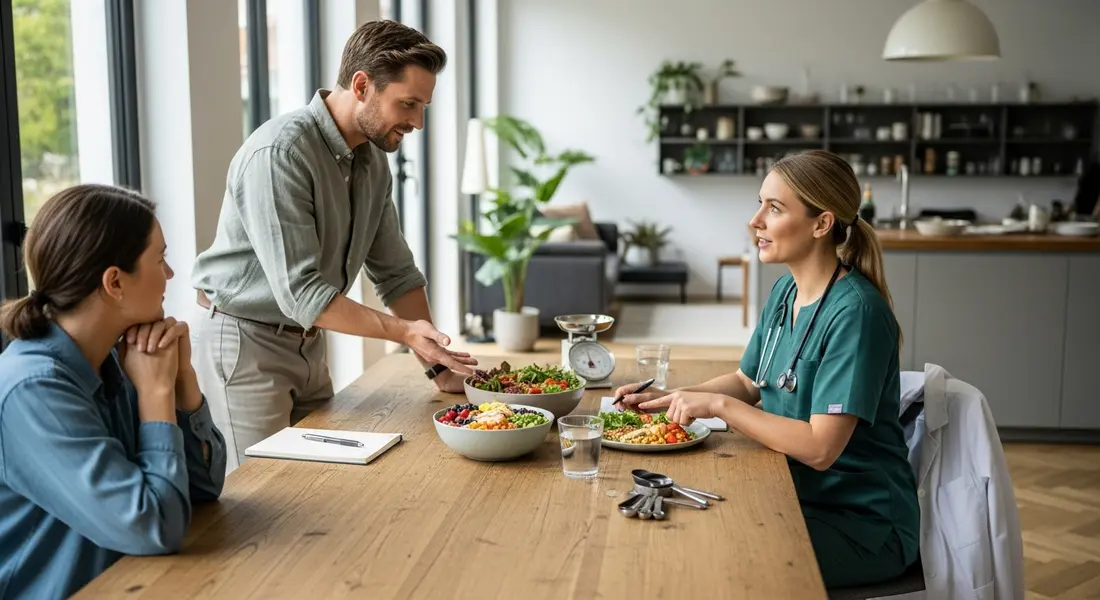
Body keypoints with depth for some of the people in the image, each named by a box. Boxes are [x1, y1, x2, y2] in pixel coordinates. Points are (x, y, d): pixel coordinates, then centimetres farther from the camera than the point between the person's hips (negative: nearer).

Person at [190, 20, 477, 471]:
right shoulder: (279, 153, -23)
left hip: (307, 345, 8)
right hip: (243, 343, -7)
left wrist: (438, 361, 2)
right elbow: (300, 292, -27)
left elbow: (396, 274, 9)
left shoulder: (373, 161, 3)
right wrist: (403, 331, -33)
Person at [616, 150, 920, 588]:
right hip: (798, 495, 7)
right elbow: (747, 383, 16)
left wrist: (718, 406, -22)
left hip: (863, 523, -7)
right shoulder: (784, 291, 3)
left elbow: (820, 448, -27)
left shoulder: (854, 312, -23)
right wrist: (669, 398, 1)